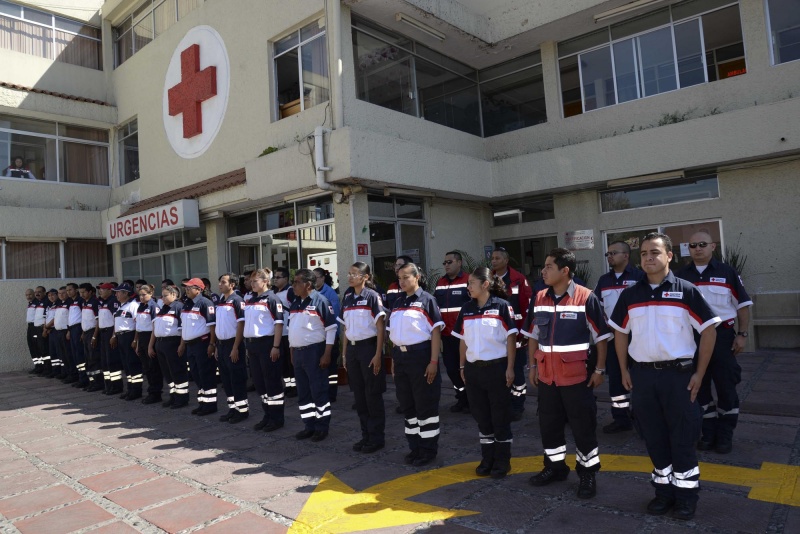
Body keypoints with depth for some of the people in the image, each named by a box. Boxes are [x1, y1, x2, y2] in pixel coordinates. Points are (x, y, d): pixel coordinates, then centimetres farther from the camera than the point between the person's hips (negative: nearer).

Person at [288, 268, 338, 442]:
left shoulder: (320, 301, -11)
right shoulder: (294, 304, 13)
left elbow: (331, 328, -13)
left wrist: (327, 354, -17)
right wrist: (292, 352, 16)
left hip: (314, 351, -7)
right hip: (298, 352, 8)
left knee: (319, 391, 0)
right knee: (303, 392, 12)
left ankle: (322, 427, 11)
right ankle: (309, 425, 23)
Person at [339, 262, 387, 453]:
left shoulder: (372, 296, -8)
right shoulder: (347, 298, 9)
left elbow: (380, 328, -10)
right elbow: (346, 328, 14)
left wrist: (378, 354, -15)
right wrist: (344, 353, 12)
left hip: (368, 346, -6)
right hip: (352, 348, 6)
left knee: (373, 394, 1)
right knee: (359, 395, 11)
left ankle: (377, 437, 13)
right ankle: (366, 435, 22)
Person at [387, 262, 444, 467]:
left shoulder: (426, 299, -5)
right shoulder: (397, 302, 12)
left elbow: (436, 331, -9)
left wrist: (434, 361, -15)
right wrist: (394, 359, 12)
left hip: (420, 354, -6)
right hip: (400, 355, 6)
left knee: (426, 404, 2)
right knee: (407, 404, 13)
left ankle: (428, 448, 15)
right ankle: (415, 446, 26)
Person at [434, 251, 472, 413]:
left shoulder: (468, 281, -7)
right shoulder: (440, 283, 12)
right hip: (446, 335, 6)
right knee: (451, 368, 11)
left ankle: (472, 399, 19)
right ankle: (462, 398, 27)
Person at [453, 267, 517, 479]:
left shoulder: (502, 306, -9)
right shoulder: (466, 309, 6)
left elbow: (511, 338, -8)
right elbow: (462, 340, 11)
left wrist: (510, 368, -11)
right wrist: (462, 366, 9)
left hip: (496, 367, -5)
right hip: (473, 369, 5)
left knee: (500, 417, 6)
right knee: (481, 416, 13)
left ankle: (502, 462, 19)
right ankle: (487, 459, 27)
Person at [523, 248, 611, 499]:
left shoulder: (586, 298, -13)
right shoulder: (539, 298, 3)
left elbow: (601, 336, -6)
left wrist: (599, 369, -6)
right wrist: (532, 366, 10)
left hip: (576, 375, -5)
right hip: (546, 375, 5)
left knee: (583, 427, 7)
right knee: (549, 424, 16)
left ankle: (587, 473, 23)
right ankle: (555, 466, 34)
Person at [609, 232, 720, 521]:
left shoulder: (686, 290, -5)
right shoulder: (630, 294, 4)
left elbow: (709, 330, -3)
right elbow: (620, 332, 11)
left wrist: (699, 373, -6)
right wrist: (624, 370, 6)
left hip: (677, 373, -3)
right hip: (642, 374, 3)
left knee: (682, 438, 6)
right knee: (654, 437, 12)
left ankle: (686, 494, 22)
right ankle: (664, 490, 27)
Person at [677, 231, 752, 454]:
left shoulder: (727, 272, -2)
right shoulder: (680, 276, 4)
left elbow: (743, 305, 0)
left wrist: (742, 334, -6)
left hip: (722, 336, -2)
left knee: (726, 387, 4)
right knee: (699, 387, 9)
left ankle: (725, 435, 18)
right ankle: (708, 433, 23)